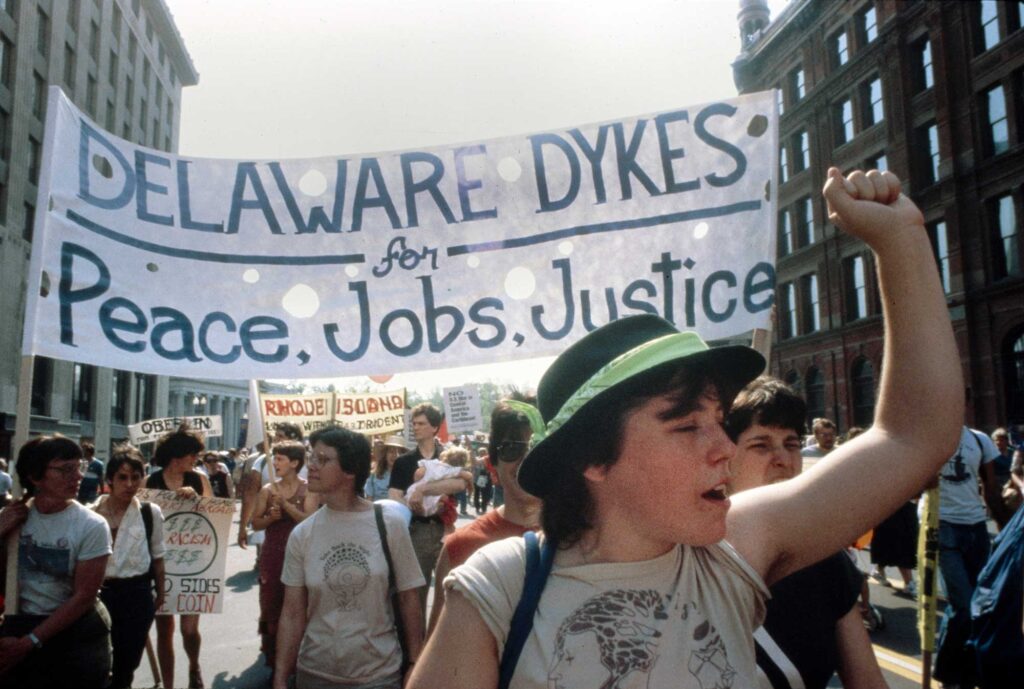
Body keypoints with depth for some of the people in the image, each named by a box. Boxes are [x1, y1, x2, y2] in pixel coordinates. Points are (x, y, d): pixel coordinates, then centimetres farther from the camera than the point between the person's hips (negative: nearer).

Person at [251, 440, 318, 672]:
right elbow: (255, 523, 7)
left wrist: (286, 505, -21)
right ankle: (273, 657, 18)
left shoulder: (307, 489, -3)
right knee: (272, 604, 5)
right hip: (272, 554, 3)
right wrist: (270, 517, -12)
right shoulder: (267, 490, 4)